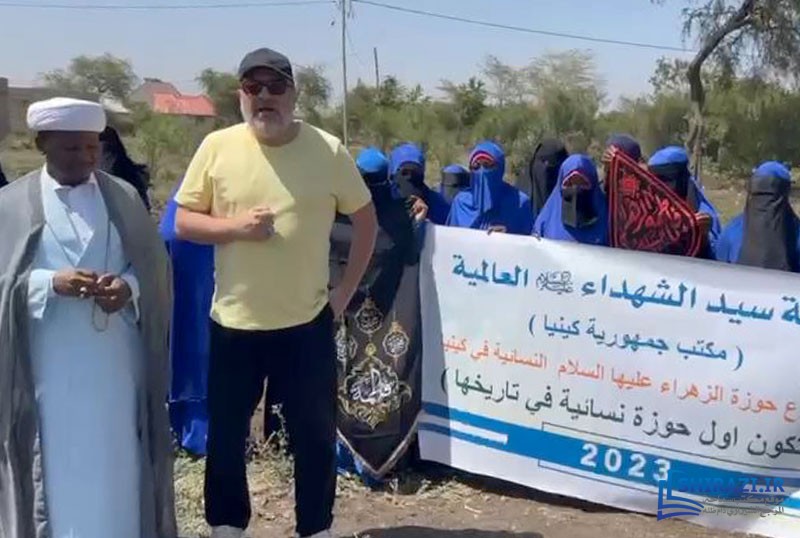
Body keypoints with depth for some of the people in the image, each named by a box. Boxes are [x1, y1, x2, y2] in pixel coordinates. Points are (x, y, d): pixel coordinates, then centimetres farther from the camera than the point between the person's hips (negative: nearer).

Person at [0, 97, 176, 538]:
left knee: (117, 467, 9)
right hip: (48, 367, -1)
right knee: (57, 467, 5)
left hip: (115, 364, 2)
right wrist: (52, 283, -20)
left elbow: (156, 268, 4)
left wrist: (128, 287, -17)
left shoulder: (124, 197, 6)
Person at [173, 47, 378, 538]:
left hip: (307, 322, -1)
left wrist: (347, 289, 2)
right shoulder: (217, 147, -3)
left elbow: (366, 218, 6)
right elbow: (184, 222, 1)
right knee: (226, 434, 14)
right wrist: (235, 226, -17)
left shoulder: (328, 150, -5)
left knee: (315, 436, 11)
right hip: (234, 321, 1)